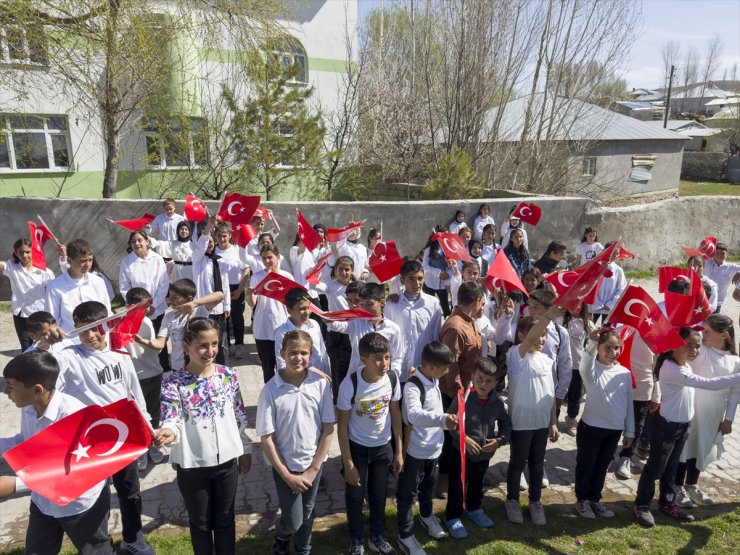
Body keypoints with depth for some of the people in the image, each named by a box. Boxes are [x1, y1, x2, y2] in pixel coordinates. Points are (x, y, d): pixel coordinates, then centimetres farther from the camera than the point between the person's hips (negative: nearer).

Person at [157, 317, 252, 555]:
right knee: (200, 523, 18)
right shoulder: (173, 382, -14)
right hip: (193, 464, -2)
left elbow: (240, 416, 3)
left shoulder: (228, 375, -5)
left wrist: (245, 450, 9)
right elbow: (172, 421, -22)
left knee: (225, 520, 19)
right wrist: (168, 433, -45)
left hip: (227, 459, 2)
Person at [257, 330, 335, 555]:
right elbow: (266, 438, -12)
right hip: (285, 466, -2)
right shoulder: (270, 390, -18)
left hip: (313, 463, 2)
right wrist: (287, 475, -10)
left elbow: (328, 429, -7)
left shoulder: (321, 384, -14)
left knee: (307, 515, 19)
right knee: (293, 520, 6)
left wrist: (313, 470, -7)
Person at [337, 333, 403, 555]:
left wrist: (399, 451, 1)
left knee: (379, 494, 19)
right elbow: (342, 425, -16)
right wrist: (347, 462, -13)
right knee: (355, 496, 13)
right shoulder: (350, 384, -27)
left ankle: (377, 537, 43)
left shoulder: (392, 379, -17)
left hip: (383, 446, 3)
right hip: (357, 447, -3)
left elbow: (395, 413, -2)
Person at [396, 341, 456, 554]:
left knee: (428, 485, 28)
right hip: (416, 449, -8)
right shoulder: (412, 386, -29)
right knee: (408, 492, 9)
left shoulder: (434, 380, -3)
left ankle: (426, 515, 51)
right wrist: (442, 419, -59)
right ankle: (405, 535, 25)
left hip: (434, 445, 8)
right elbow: (414, 416, -46)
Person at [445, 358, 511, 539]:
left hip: (485, 453, 5)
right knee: (457, 486, 9)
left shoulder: (497, 402, -11)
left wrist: (499, 440, -11)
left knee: (477, 484, 27)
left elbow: (506, 424, 4)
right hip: (462, 452, -4)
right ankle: (452, 517, 29)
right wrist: (463, 438, -24)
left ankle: (474, 509, 49)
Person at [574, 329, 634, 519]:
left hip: (615, 429, 4)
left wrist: (629, 431, 10)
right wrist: (591, 343, -58)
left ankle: (595, 499, 34)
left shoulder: (625, 373, 1)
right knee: (586, 465, 10)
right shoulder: (591, 368, -12)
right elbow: (586, 361, -39)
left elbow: (629, 403, 8)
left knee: (602, 467, 18)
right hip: (591, 427, -4)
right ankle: (582, 500, 26)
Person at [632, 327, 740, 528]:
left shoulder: (686, 365, 3)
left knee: (671, 467, 22)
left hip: (683, 425, 9)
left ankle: (667, 502, 39)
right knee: (655, 467, 5)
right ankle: (641, 505, 21)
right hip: (665, 426, -9)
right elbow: (710, 384, -35)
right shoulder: (671, 369, -30)